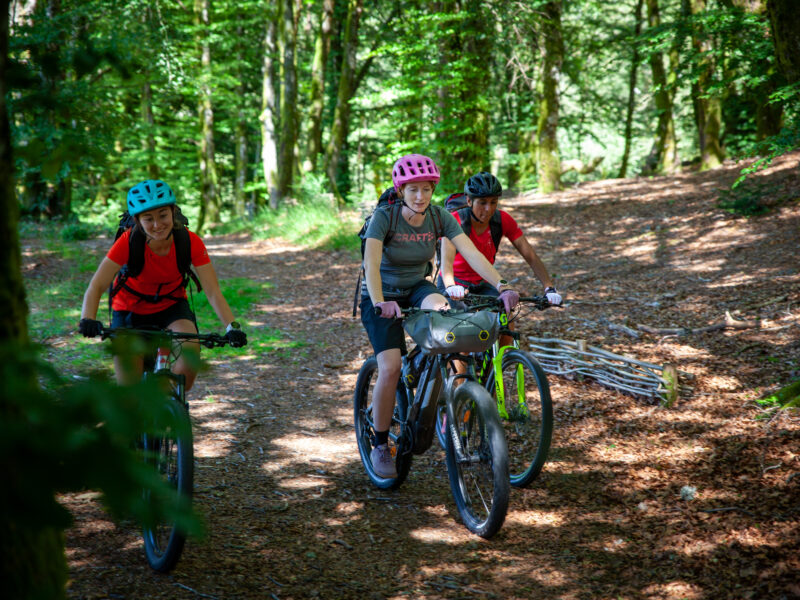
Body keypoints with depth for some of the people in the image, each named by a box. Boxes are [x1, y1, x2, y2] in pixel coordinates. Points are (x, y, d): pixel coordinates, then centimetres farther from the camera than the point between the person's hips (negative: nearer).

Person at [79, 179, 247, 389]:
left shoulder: (190, 242, -23)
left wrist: (231, 327, -43)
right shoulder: (129, 242, -27)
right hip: (130, 311, -1)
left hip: (172, 307, 1)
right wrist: (87, 320, -50)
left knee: (190, 348, -30)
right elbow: (96, 286, -31)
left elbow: (213, 292, -26)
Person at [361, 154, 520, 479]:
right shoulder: (384, 216, -22)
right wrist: (379, 302, -51)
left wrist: (502, 286, -34)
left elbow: (471, 252, -21)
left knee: (443, 311, -33)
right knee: (390, 368, -20)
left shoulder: (439, 217, -11)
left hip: (417, 288, 3)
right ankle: (380, 446, -1)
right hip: (383, 296, -3)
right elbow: (371, 262, -35)